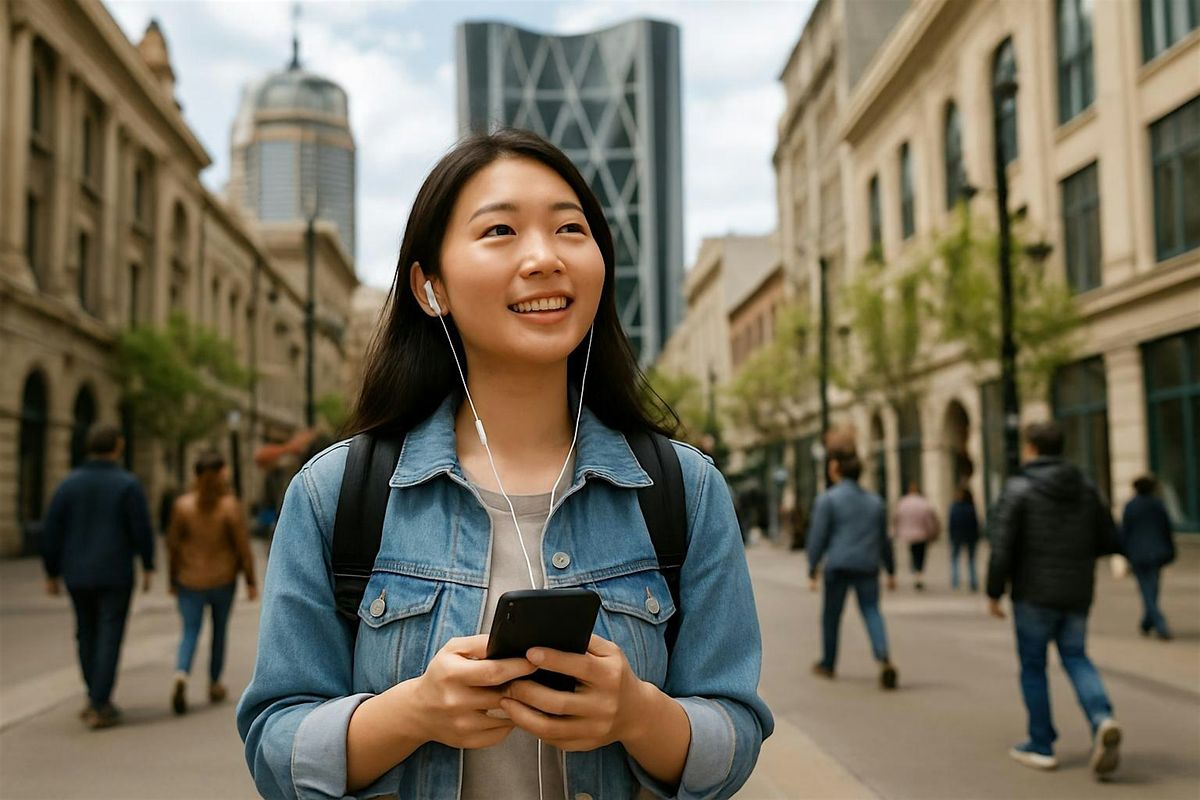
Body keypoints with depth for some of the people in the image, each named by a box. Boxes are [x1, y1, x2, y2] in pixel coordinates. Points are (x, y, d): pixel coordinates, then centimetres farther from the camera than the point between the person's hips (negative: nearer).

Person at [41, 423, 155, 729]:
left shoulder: (68, 483, 0)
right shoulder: (128, 484, -9)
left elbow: (52, 531, 0)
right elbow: (142, 529, -10)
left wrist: (52, 573, 9)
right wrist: (148, 567, 2)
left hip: (77, 574, 4)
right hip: (115, 574, -4)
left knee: (87, 633, 19)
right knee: (109, 638, 0)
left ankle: (96, 697, 26)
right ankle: (99, 707, -4)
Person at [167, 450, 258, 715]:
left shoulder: (183, 505, -6)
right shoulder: (231, 506, -11)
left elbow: (173, 545, -2)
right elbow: (243, 547, -11)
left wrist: (173, 579, 11)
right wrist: (251, 581, -2)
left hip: (190, 581, 1)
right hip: (223, 579, -1)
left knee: (190, 632, 4)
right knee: (219, 630, 16)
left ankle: (181, 676, -21)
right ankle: (214, 685, 25)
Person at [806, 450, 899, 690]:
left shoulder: (827, 499, -3)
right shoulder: (874, 500, 13)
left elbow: (818, 537, -6)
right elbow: (884, 539, 18)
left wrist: (812, 571, -3)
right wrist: (891, 570, 24)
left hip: (838, 565, -3)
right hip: (868, 565, 3)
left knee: (831, 615, 11)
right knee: (872, 612, 3)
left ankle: (827, 664, 24)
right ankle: (884, 659, -19)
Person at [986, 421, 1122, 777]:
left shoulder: (1018, 488, -10)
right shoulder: (1085, 487, 5)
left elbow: (1002, 546, -15)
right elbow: (1109, 540, 8)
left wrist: (994, 592, -5)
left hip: (1035, 593, -4)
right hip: (1077, 592, 4)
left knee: (1033, 666, 9)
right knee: (1076, 657, 15)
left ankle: (1041, 746, 15)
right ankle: (1102, 720, -10)